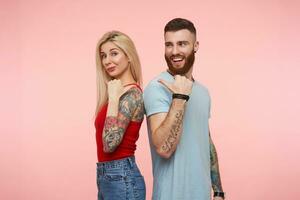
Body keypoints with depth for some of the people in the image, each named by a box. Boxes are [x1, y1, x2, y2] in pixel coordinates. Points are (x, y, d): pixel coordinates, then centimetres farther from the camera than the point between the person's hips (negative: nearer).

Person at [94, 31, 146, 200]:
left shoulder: (132, 94, -16)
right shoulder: (120, 91, 10)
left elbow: (110, 143, -25)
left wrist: (114, 98, -22)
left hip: (121, 177, -9)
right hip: (105, 176, 9)